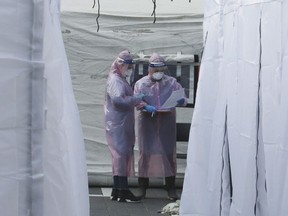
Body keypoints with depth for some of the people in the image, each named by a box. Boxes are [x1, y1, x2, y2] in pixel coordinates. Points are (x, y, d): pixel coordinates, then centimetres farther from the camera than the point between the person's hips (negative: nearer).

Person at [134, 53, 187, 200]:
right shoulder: (141, 84, 4)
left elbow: (182, 98, 5)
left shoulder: (171, 82, 7)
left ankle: (171, 187, 8)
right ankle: (142, 186, 12)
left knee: (169, 152, 0)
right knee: (145, 152, 1)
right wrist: (147, 107, -24)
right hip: (147, 121, -1)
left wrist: (181, 101, -20)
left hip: (167, 121, 1)